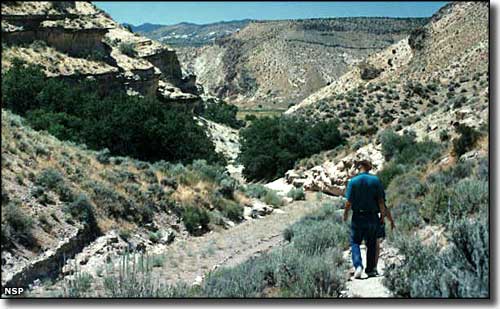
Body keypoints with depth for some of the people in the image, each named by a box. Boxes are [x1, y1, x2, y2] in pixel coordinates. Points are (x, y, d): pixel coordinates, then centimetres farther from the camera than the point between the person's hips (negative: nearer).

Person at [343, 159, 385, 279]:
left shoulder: (353, 181, -7)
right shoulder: (376, 180, -3)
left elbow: (349, 202, -9)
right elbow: (381, 201, -3)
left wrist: (345, 214, 6)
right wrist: (382, 215, 7)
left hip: (358, 217, -2)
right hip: (373, 217, 2)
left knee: (355, 242, 8)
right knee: (371, 244, 13)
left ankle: (358, 265, -12)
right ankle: (371, 270, 18)